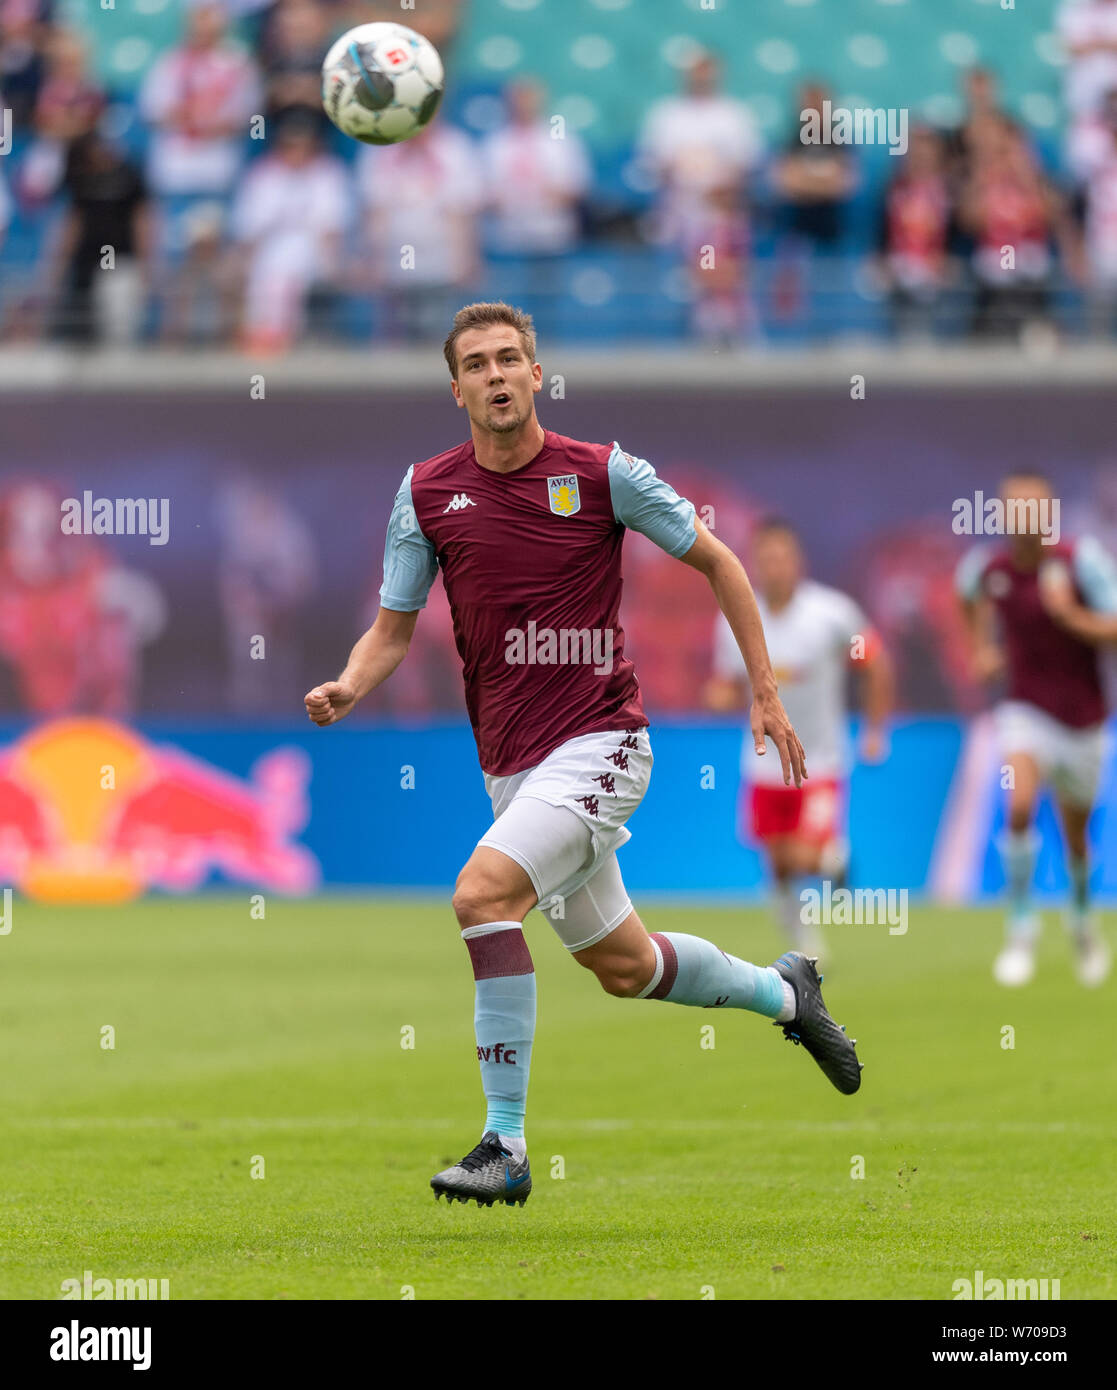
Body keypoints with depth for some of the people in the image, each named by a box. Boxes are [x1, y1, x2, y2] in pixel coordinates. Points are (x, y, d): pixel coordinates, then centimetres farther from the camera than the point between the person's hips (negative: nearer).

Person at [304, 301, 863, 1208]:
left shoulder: (602, 472, -7)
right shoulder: (427, 494, 2)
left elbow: (715, 560, 5)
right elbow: (395, 628, 8)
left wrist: (766, 691, 3)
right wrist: (348, 688, -14)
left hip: (599, 742, -5)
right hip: (510, 762, 5)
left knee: (483, 892, -27)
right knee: (621, 964, 17)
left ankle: (505, 1143, -22)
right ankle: (783, 992, 47)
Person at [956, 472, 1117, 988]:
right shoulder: (986, 565, -6)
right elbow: (971, 595, 20)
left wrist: (1068, 613, -30)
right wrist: (982, 645, 8)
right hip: (1026, 710, 0)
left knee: (1075, 834, 12)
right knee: (1019, 805, -25)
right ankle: (1021, 929, -14)